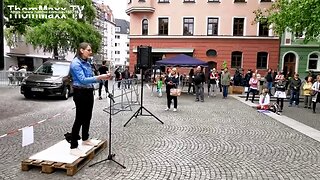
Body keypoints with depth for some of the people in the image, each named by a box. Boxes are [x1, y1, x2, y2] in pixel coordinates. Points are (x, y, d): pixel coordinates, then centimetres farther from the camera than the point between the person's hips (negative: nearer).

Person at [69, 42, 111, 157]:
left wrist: (102, 78, 0)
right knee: (79, 119, -6)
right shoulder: (75, 63, -15)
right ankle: (73, 147, 1)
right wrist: (99, 77, -28)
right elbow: (83, 80, -23)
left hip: (89, 92, 9)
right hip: (80, 93, -9)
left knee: (87, 117, 16)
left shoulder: (87, 63, 12)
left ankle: (85, 139, 33)